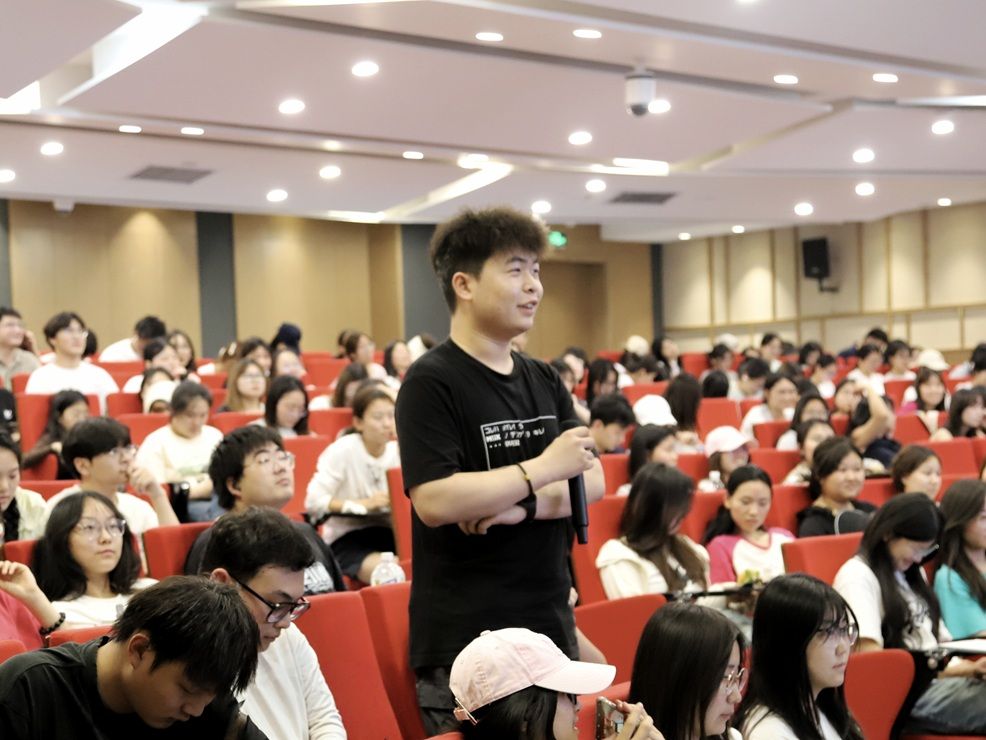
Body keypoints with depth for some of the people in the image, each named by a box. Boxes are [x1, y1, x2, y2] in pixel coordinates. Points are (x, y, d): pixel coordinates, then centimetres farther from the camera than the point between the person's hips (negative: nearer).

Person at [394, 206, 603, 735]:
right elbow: (434, 501, -21)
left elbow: (594, 480, 7)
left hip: (550, 626, 7)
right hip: (465, 641, -7)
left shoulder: (544, 381, 11)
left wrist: (525, 504, -12)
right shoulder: (431, 383, -11)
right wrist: (542, 470, -17)